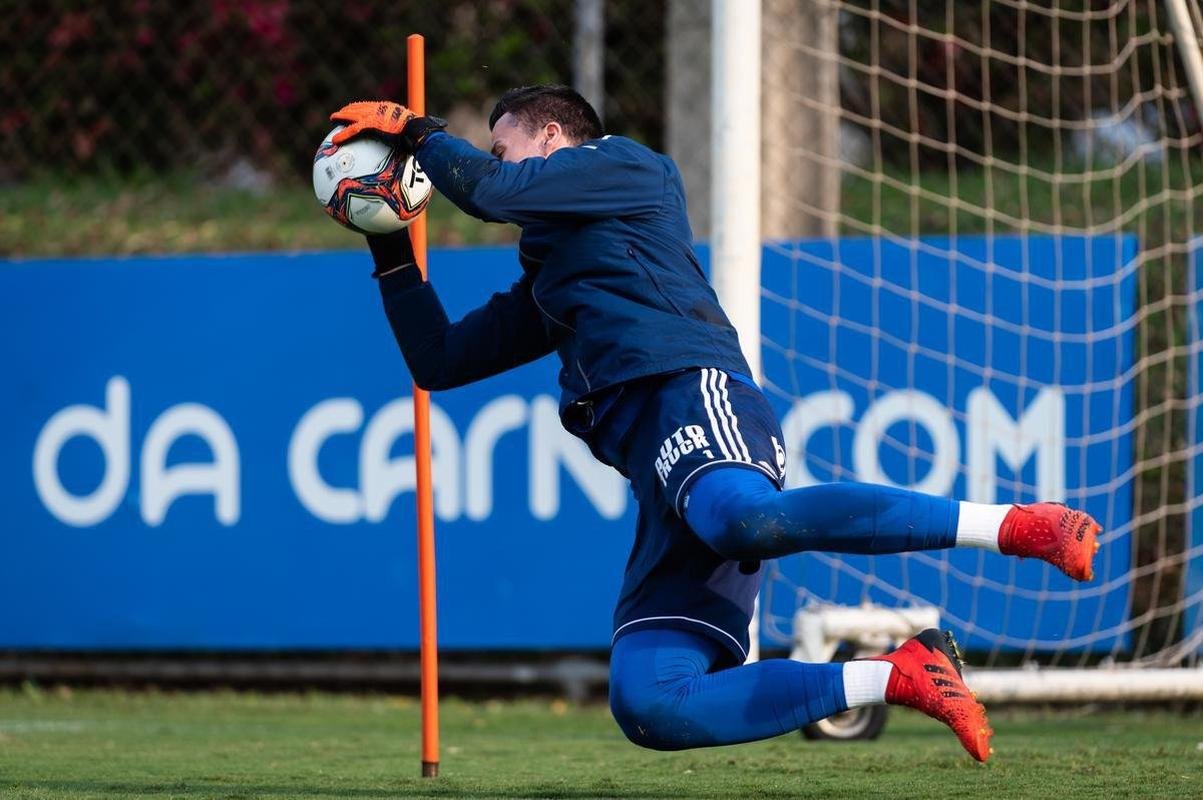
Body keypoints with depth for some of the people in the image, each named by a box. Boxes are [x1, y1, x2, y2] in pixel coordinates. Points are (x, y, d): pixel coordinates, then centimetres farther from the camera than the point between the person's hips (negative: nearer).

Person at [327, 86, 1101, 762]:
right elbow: (439, 359, 42)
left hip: (693, 398, -8)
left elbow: (488, 190, 7)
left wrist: (417, 131, 22)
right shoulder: (549, 281, 42)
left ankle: (1012, 525, -45)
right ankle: (894, 678, -15)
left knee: (746, 519, -45)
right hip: (665, 483, 8)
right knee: (647, 705, -15)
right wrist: (392, 251, 36)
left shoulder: (623, 165, 20)